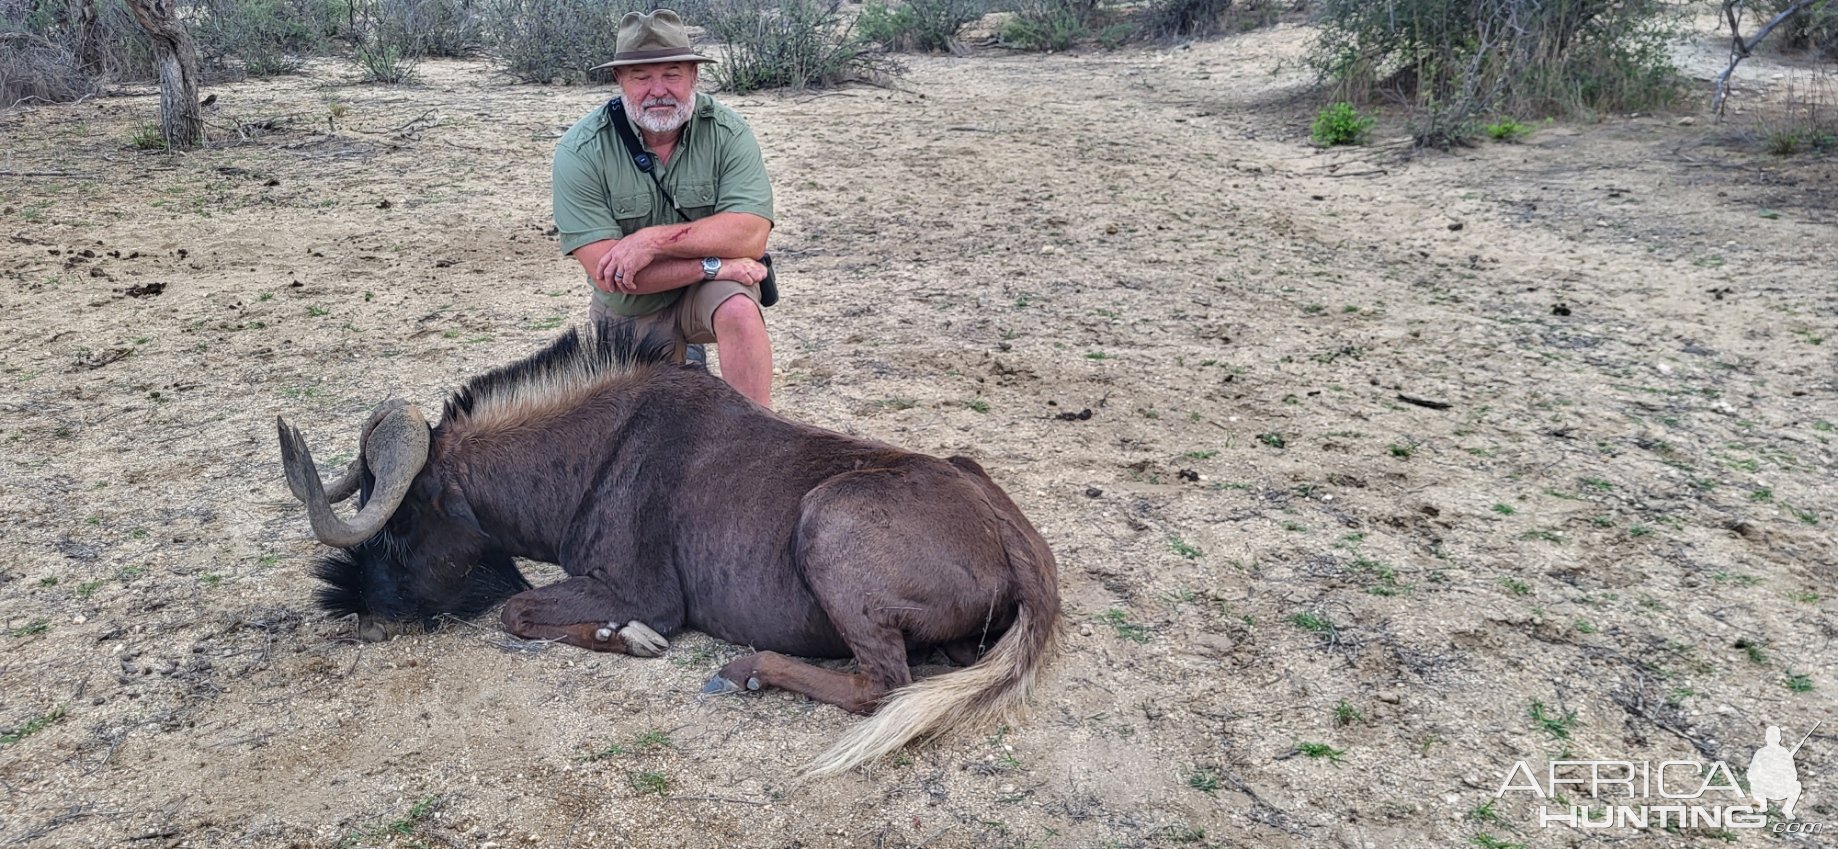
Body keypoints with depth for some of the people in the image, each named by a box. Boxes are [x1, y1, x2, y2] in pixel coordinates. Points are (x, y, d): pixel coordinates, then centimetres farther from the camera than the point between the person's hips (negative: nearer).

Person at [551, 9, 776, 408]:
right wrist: (712, 264, -27)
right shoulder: (580, 151, -18)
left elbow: (751, 235, -25)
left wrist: (655, 239, -33)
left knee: (739, 310, -34)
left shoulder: (726, 131, -15)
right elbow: (603, 268, -24)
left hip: (710, 294, -1)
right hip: (629, 314, 1)